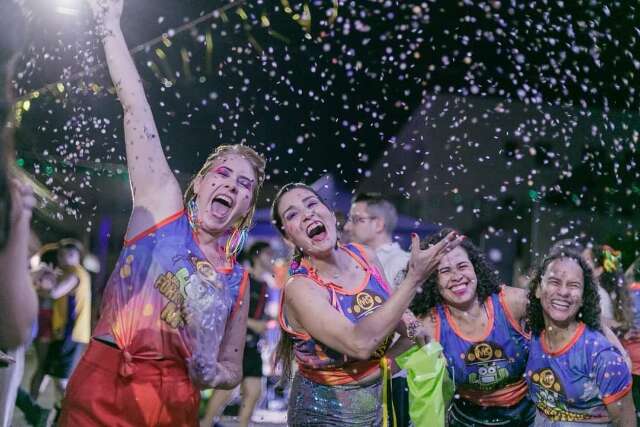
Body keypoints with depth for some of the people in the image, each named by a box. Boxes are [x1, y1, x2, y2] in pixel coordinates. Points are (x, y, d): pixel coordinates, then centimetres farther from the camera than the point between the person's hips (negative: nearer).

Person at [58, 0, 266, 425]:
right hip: (101, 392, -3)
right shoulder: (164, 206, 4)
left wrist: (210, 374, -4)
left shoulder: (237, 280, 11)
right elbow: (135, 107, 0)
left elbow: (232, 371, 18)